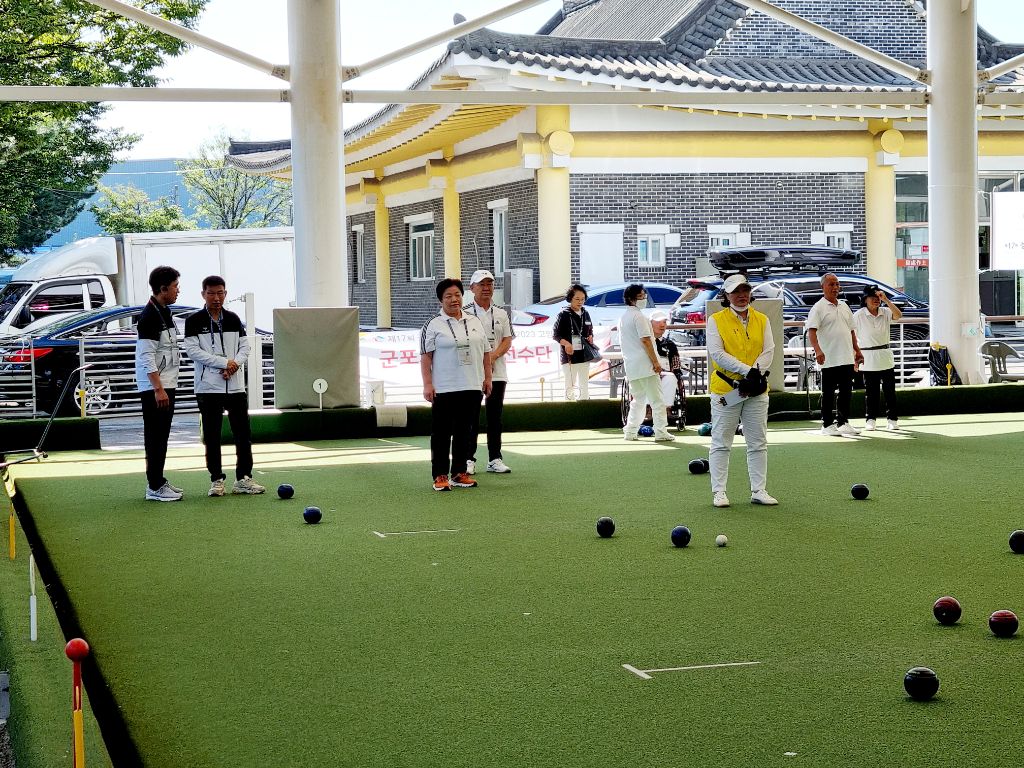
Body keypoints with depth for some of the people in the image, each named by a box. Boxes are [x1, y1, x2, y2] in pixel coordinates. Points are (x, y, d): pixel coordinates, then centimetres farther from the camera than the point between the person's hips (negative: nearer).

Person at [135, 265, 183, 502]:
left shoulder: (165, 313, 15)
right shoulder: (150, 316, -16)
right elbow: (147, 356, -21)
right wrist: (158, 389, -24)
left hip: (166, 385, 10)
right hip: (154, 388, -10)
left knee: (161, 436, 14)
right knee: (155, 437, -6)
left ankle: (159, 481, 21)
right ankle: (154, 488, -4)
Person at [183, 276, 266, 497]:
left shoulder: (234, 319, 10)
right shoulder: (194, 321, -1)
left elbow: (245, 346, 9)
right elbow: (193, 350, -9)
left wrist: (234, 364, -11)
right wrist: (224, 362, -14)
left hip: (236, 385, 3)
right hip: (208, 387, -3)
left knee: (243, 433, 2)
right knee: (212, 436, 2)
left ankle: (243, 478, 8)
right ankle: (216, 479, 9)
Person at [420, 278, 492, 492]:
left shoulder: (474, 322, 13)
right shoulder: (433, 325, -2)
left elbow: (485, 352, 17)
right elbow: (425, 356, -5)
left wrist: (487, 378, 11)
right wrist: (427, 384, -12)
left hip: (472, 387, 5)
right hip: (444, 389, -5)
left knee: (464, 432, 9)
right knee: (442, 433, -2)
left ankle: (460, 473, 16)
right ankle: (440, 476, 2)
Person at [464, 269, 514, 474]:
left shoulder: (501, 314, 12)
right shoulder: (465, 313, -1)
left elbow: (507, 341, 7)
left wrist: (492, 356, -12)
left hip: (497, 373, 4)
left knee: (495, 417, 7)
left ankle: (495, 459, 12)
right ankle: (469, 459, 5)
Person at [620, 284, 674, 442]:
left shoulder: (623, 318, 16)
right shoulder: (639, 316, -12)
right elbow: (646, 340, -17)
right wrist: (656, 362, -15)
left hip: (631, 367, 9)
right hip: (645, 364, -9)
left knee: (638, 400, 18)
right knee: (656, 400, -4)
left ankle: (630, 432, 15)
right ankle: (661, 432, -6)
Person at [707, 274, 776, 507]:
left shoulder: (762, 320, 8)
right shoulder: (716, 320, -2)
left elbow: (769, 351, 0)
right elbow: (716, 353, -13)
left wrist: (756, 373, -17)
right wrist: (747, 370, -20)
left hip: (757, 390, 3)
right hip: (725, 389, -3)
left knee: (758, 443, 7)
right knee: (721, 443, 1)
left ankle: (758, 490, 14)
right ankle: (718, 492, 6)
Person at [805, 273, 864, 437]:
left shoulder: (844, 306, 16)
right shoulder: (818, 308, -7)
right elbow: (811, 331, -19)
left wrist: (857, 350, 21)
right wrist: (818, 350, -32)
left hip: (847, 359, 7)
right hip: (829, 360, -6)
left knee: (846, 392, 9)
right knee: (828, 393, 1)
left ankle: (843, 422, 18)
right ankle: (827, 425, 7)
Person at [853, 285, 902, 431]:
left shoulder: (885, 312, 2)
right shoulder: (859, 315, -3)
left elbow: (898, 315, -18)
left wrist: (886, 299, -23)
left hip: (886, 358, 2)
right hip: (868, 359, -2)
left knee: (889, 389, 2)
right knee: (870, 391, 2)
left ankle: (892, 419, 9)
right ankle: (870, 420, 11)